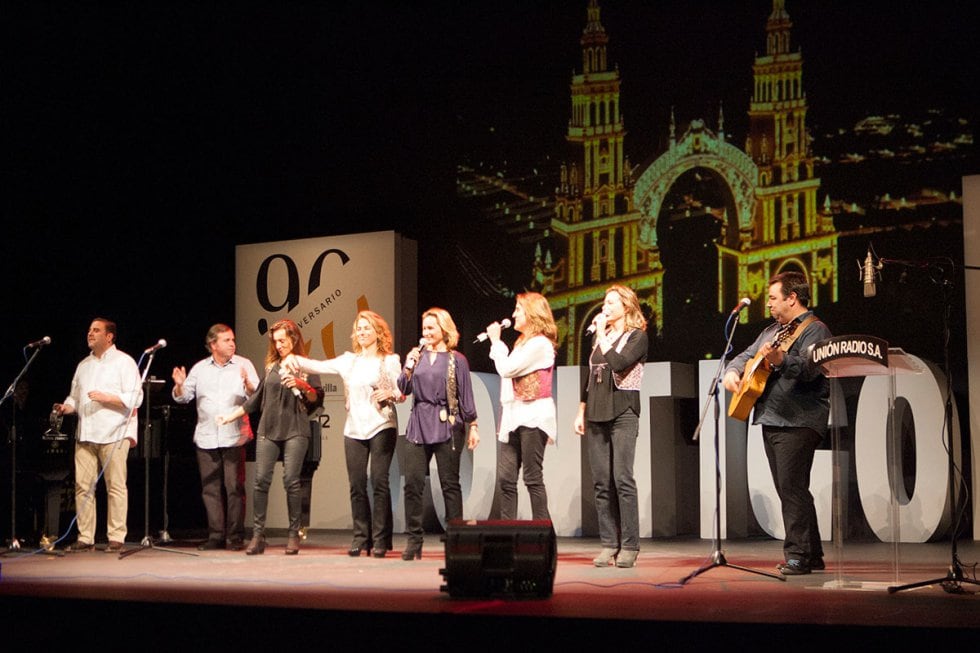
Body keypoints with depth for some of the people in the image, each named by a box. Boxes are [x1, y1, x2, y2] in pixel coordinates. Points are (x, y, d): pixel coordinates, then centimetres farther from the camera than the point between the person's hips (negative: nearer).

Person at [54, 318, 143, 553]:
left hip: (113, 434, -6)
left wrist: (106, 397, -15)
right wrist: (65, 407, 2)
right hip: (85, 434, 6)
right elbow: (75, 396, 22)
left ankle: (116, 538, -1)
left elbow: (134, 399, -7)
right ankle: (85, 538, 6)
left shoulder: (124, 362, 1)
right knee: (83, 486, 1)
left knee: (116, 487, -4)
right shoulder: (84, 365, 21)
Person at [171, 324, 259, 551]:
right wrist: (180, 385, -11)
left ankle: (235, 537, 1)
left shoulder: (244, 365, 3)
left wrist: (247, 384, -26)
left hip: (234, 437, -3)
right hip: (206, 438, 3)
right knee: (210, 489, 6)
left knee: (235, 488, -4)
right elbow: (183, 397, 10)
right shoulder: (200, 368, 11)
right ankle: (216, 536, 12)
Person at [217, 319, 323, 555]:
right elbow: (257, 398, 22)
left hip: (295, 430, -4)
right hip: (268, 429, 4)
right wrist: (231, 415, 20)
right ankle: (258, 534, -2)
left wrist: (301, 385, -16)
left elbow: (317, 398, 0)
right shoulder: (271, 366, 17)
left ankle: (294, 534, 0)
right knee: (261, 480, -5)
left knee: (291, 481, -8)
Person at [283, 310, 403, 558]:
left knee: (379, 481, -8)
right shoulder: (349, 360, 14)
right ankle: (361, 537, 10)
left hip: (381, 427, -4)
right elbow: (319, 366, 8)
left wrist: (390, 394, -20)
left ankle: (380, 539, -3)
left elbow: (402, 392, 1)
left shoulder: (389, 360, 4)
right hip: (354, 428, 4)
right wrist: (295, 360, -8)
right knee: (357, 485, 2)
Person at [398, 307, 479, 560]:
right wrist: (408, 367, -8)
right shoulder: (417, 356, 12)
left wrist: (473, 426, -3)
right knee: (412, 483, -2)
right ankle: (414, 540, 4)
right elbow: (404, 389, 7)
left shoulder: (456, 360, 2)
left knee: (450, 484, 1)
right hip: (418, 425, 3)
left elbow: (466, 395, 1)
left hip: (447, 426, -3)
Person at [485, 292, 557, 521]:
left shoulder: (540, 343, -9)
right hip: (515, 416, 9)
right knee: (505, 478, 4)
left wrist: (496, 341, -5)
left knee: (533, 477, -7)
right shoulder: (524, 342, 22)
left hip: (533, 416, -9)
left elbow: (507, 369, -14)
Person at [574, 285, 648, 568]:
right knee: (601, 483, 3)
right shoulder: (599, 336, 18)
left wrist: (602, 335, -8)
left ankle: (629, 546, -7)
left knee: (622, 479, -11)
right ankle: (609, 544, 6)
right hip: (596, 414, 6)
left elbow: (618, 363, -19)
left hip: (622, 413, -6)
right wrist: (581, 412, 16)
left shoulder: (637, 336, -1)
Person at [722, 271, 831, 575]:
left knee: (792, 488, -13)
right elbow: (746, 356, 25)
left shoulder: (814, 329, -6)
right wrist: (732, 371, 4)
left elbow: (809, 368, -23)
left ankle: (799, 556, -9)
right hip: (771, 420, 9)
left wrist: (780, 360, -40)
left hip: (798, 422, -9)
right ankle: (812, 555, 17)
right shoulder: (772, 331, 22)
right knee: (787, 490, 10)